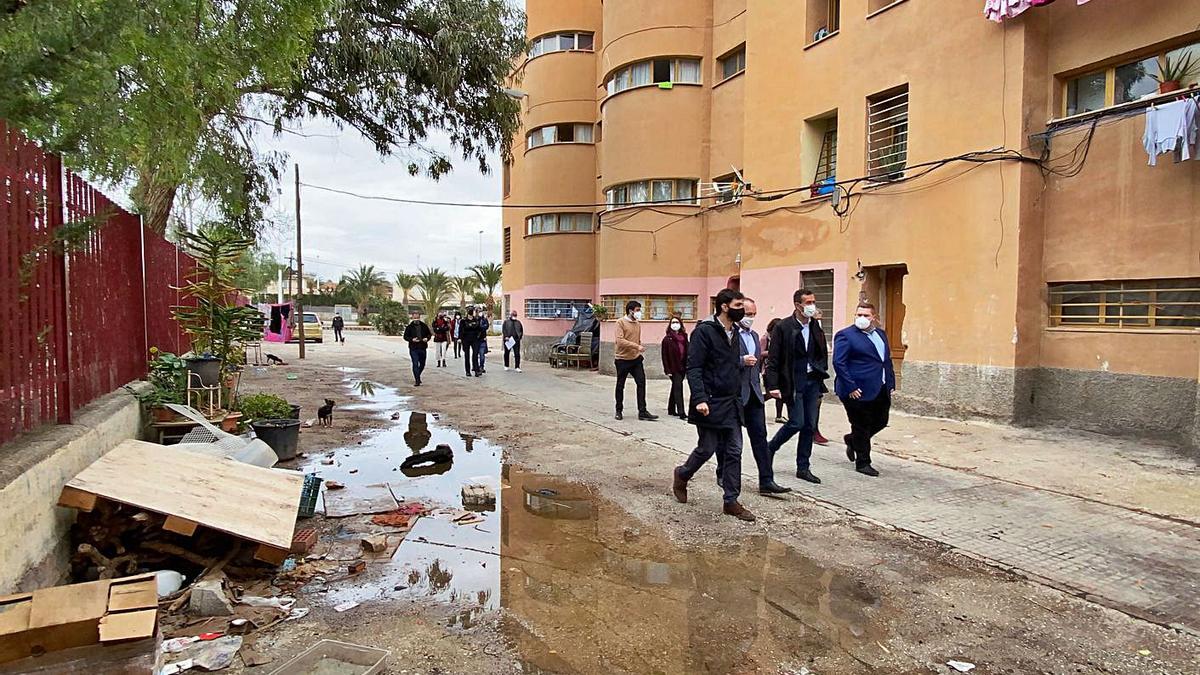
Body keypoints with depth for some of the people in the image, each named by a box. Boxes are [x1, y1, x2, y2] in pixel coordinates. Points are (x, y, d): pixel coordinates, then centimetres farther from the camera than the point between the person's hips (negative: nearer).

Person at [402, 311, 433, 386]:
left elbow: (429, 334, 15)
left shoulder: (424, 326, 6)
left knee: (422, 364, 14)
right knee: (415, 364, -7)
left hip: (423, 348, 4)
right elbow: (405, 337, 0)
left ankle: (417, 376, 38)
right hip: (413, 349, -3)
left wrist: (427, 338, -6)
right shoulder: (409, 327, -2)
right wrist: (412, 339, -18)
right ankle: (417, 380, -3)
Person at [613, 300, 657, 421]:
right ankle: (619, 411, 21)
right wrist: (637, 346, -26)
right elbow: (620, 340, -21)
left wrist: (640, 353, 11)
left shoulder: (638, 323, 9)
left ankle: (642, 412, 0)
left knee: (641, 383, -3)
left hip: (636, 359, 5)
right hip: (622, 359, -5)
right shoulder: (621, 322, -10)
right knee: (620, 386, 7)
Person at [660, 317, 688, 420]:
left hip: (682, 368, 5)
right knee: (678, 388, -9)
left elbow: (687, 353, 10)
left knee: (675, 388, 14)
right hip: (673, 368, -5)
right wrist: (667, 370, -11)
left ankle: (671, 410, 26)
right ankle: (681, 413, -9)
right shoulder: (667, 339, -5)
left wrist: (687, 367, 7)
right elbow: (665, 356, -7)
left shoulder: (684, 338, 8)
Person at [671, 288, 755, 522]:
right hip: (711, 403, -7)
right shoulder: (704, 330, -12)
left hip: (731, 404, 7)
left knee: (734, 452, 5)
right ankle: (682, 475, 31)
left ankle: (731, 501, 13)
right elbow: (693, 368, -16)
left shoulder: (734, 332, 12)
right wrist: (700, 399, -23)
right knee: (707, 449, 3)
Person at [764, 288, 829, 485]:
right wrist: (773, 385, -15)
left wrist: (821, 375, 9)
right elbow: (773, 359, -10)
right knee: (797, 423, -10)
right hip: (793, 382, -6)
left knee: (810, 426, 7)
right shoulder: (783, 327, -8)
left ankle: (803, 467, 17)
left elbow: (822, 354, 19)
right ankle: (769, 449, 15)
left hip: (812, 382, 6)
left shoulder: (816, 327, 9)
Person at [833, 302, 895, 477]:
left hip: (881, 390, 7)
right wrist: (851, 387, -19)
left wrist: (891, 383, 11)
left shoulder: (881, 334, 14)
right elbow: (838, 363, -15)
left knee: (881, 422, 14)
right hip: (859, 391, -7)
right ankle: (862, 463, 17)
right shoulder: (846, 336, -9)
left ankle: (852, 439, 37)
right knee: (861, 426, 3)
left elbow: (887, 360, 19)